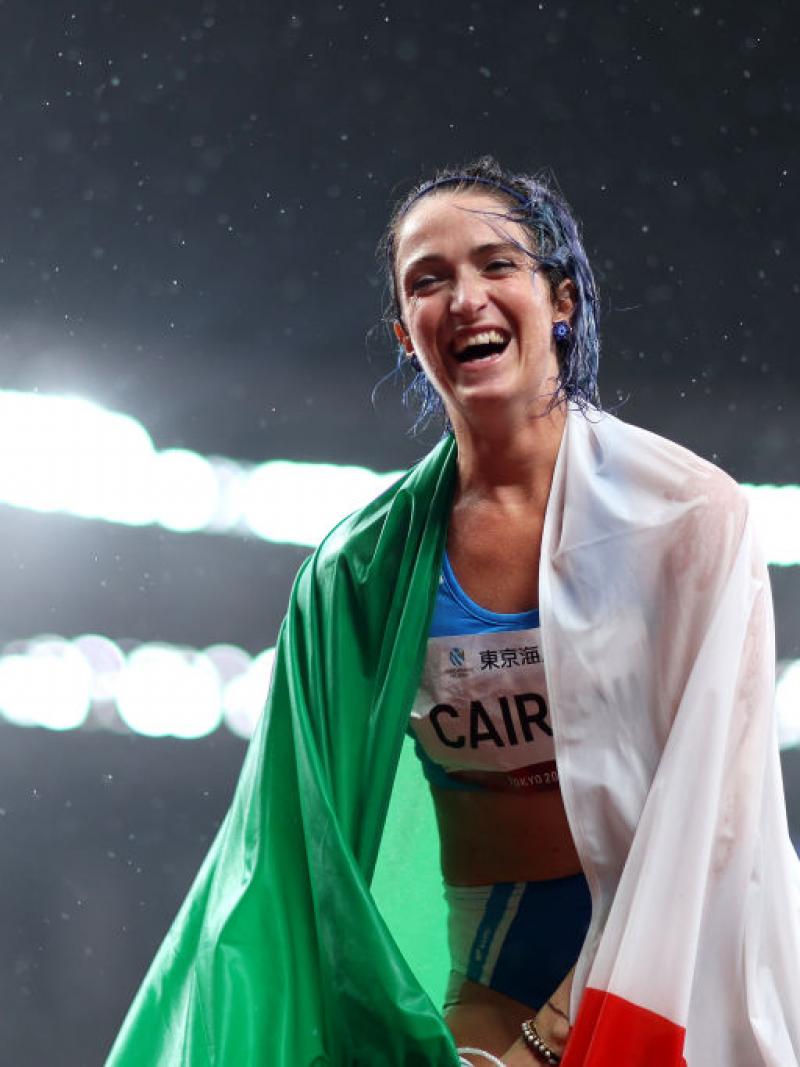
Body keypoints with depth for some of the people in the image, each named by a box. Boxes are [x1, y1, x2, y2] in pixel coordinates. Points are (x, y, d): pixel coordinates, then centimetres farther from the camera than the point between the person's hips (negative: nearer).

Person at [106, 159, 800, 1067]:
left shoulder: (688, 514, -10)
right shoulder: (365, 569, -1)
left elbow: (710, 792, -14)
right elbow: (297, 839, 2)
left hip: (683, 958, -2)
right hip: (491, 981, 2)